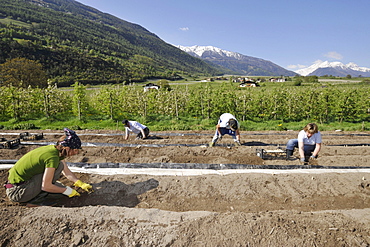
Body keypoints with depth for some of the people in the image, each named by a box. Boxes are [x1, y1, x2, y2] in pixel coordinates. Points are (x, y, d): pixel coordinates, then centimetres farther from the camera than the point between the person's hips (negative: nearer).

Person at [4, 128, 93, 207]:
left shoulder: (55, 149, 1)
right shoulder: (53, 157, -26)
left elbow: (67, 172, 11)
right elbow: (46, 186, -23)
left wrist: (81, 184, 5)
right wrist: (67, 191, -13)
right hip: (16, 192, -9)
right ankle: (35, 201, -11)